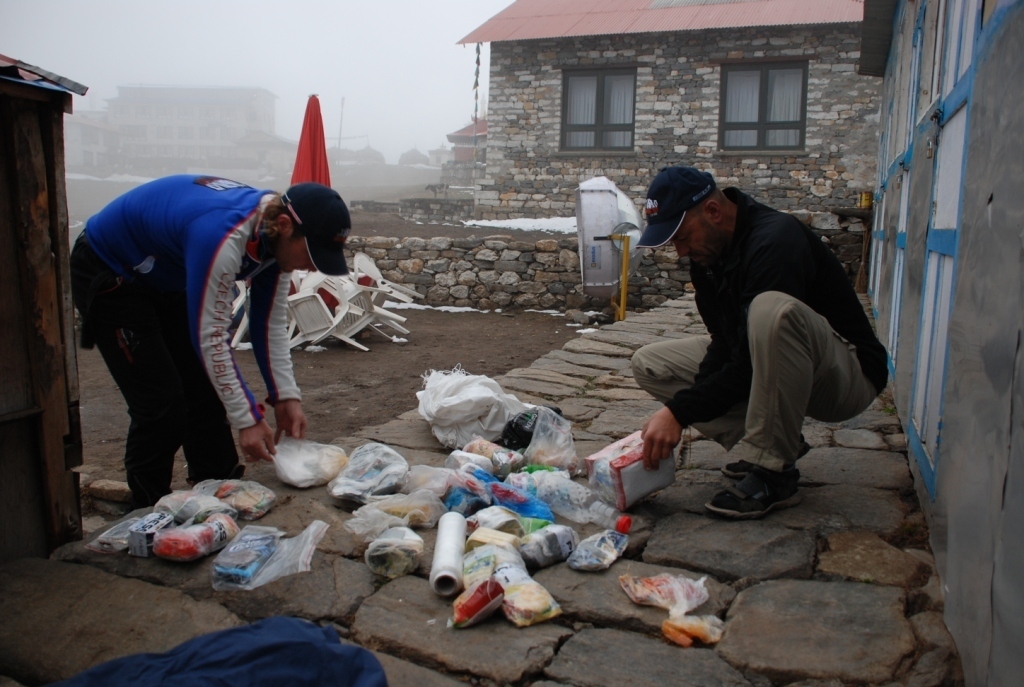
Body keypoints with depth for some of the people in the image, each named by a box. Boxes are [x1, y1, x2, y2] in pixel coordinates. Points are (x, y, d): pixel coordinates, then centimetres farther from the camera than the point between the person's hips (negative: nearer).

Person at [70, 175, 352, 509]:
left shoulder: (278, 236, -14)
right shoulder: (223, 236, -40)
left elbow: (271, 323, -6)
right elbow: (210, 337, -35)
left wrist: (286, 396, -11)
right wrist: (247, 419, -29)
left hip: (168, 278, 8)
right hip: (108, 276, -8)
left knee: (207, 391, 5)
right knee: (162, 405, -10)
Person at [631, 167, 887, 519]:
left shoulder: (776, 240, -27)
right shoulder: (707, 253, -1)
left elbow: (752, 364, -30)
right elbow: (725, 344, -1)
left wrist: (680, 412, -29)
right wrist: (684, 408, -17)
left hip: (849, 374, -8)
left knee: (772, 311, -40)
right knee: (649, 364, 0)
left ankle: (772, 470, -24)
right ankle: (776, 440, 0)